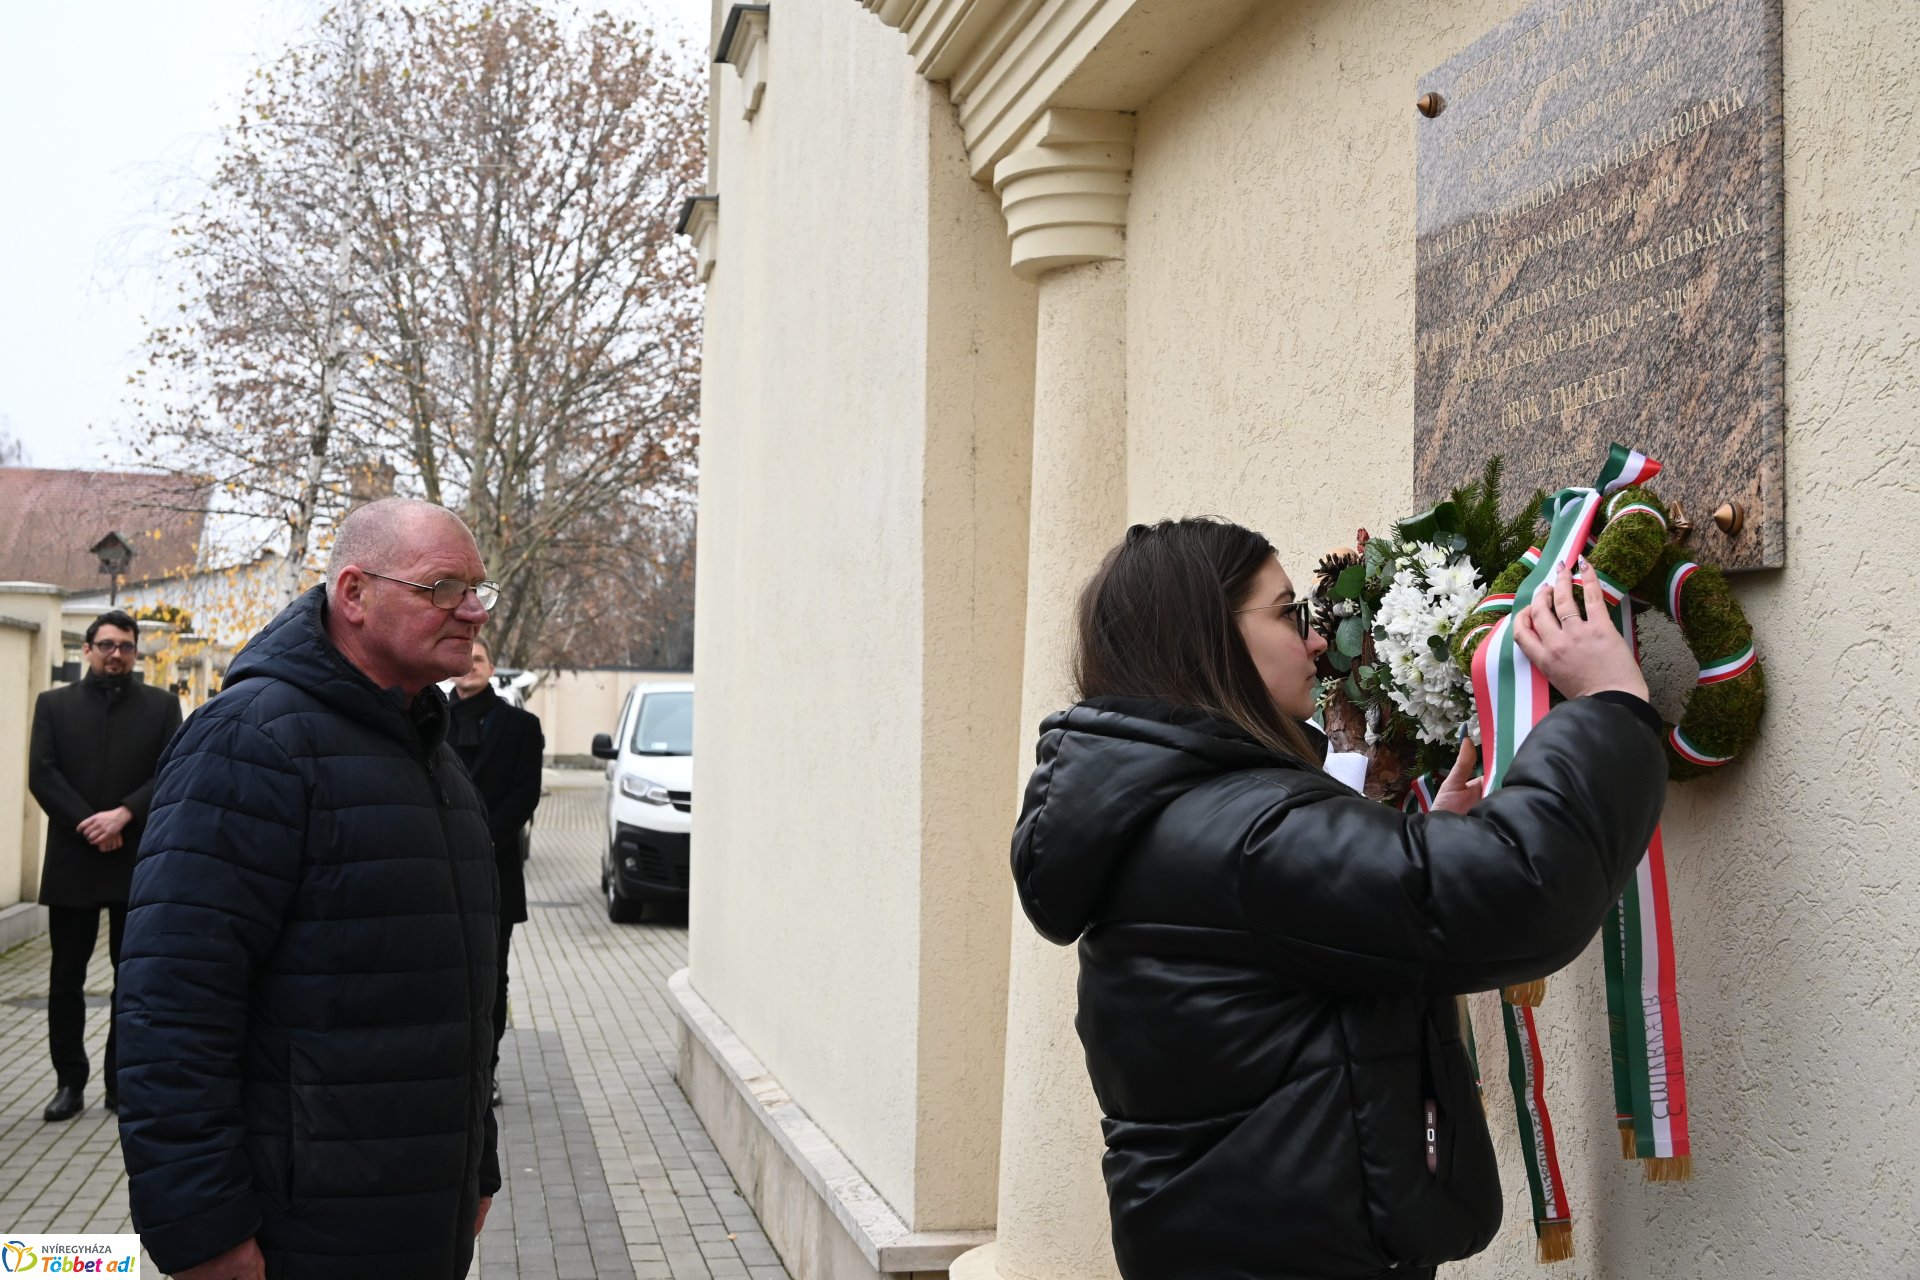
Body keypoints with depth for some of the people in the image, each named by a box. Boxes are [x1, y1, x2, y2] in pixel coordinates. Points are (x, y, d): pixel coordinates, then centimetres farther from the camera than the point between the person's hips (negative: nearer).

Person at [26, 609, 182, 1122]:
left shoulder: (161, 706, 7)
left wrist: (123, 814, -16)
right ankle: (70, 1082, 14)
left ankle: (123, 1082, 13)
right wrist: (88, 825, -14)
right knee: (66, 979, 5)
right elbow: (41, 775, -3)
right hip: (71, 860, 0)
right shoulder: (54, 704, 8)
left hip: (138, 861, 0)